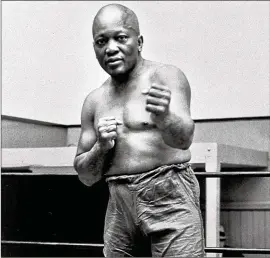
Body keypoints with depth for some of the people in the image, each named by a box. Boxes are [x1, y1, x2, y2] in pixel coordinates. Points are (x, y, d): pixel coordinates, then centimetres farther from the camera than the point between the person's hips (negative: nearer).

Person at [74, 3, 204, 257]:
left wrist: (164, 118, -40)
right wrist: (101, 147, -5)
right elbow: (85, 176, 15)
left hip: (170, 195, -5)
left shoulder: (167, 77, -2)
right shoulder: (95, 101, 13)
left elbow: (184, 138, -18)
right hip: (119, 205, 5)